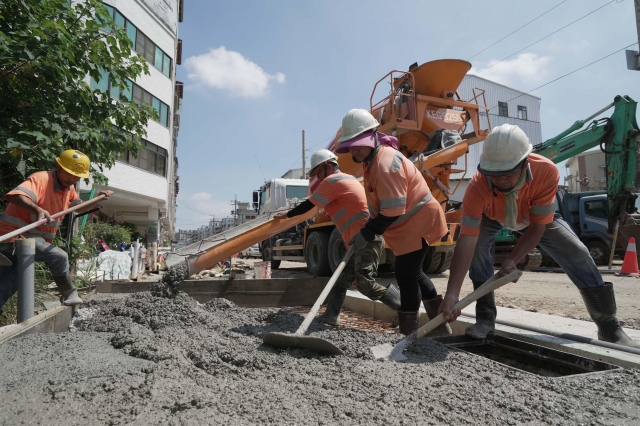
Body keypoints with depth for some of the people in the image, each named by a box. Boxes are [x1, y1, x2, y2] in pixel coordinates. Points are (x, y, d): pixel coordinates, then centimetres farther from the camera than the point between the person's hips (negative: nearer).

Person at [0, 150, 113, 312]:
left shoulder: (68, 188, 8)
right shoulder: (41, 179, -21)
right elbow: (15, 195, -39)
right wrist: (37, 209, -56)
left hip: (32, 237, 10)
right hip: (16, 235, -9)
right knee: (59, 257, -23)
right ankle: (69, 294, -3)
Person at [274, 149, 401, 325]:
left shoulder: (332, 180, -6)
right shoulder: (348, 178, 22)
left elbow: (308, 205, 1)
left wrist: (287, 214, 14)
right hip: (362, 239, 10)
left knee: (365, 284, -14)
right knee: (343, 279, 12)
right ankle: (331, 315, 17)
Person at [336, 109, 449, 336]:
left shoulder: (385, 164, -27)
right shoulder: (372, 159, 6)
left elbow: (392, 212, -29)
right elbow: (378, 204, 14)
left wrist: (366, 234, -22)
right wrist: (369, 228, 7)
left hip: (418, 221, -11)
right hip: (409, 223, 11)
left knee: (406, 276, -6)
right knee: (413, 273, 19)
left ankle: (409, 331, 8)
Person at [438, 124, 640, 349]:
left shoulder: (546, 172, -40)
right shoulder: (477, 187, -43)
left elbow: (537, 227, -31)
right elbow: (466, 242, -47)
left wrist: (512, 260, -43)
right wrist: (452, 294, -54)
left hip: (538, 216, 1)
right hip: (491, 217, -1)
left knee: (577, 254, -8)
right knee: (477, 243, -29)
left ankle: (609, 327, 9)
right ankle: (485, 318, -13)